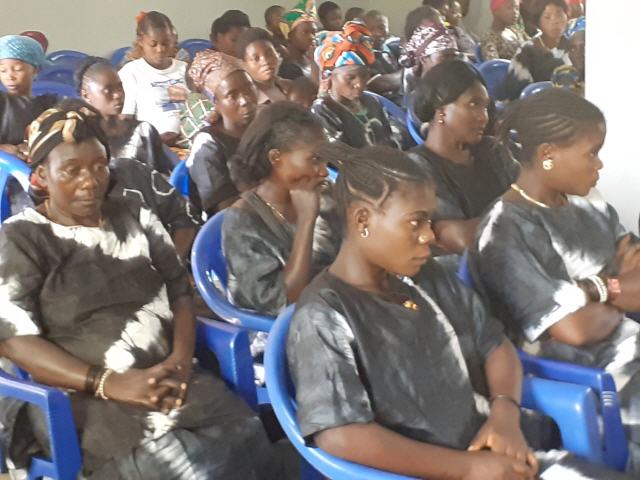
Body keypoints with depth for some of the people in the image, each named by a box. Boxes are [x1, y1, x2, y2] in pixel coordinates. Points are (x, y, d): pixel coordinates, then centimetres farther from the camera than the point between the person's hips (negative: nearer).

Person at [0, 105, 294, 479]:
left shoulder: (136, 218, 15)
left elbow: (180, 291, 13)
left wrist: (181, 358, -9)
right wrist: (109, 383, -18)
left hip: (167, 378, 5)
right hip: (82, 396, -4)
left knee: (250, 443, -21)